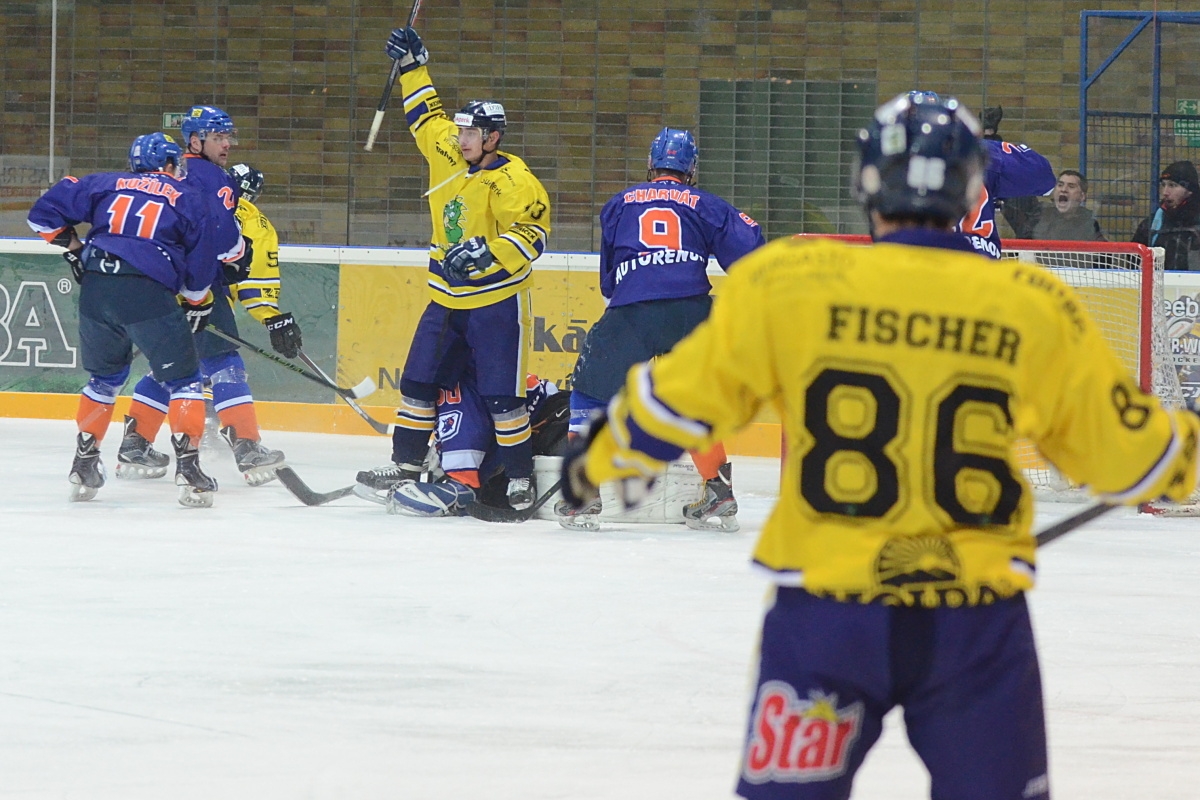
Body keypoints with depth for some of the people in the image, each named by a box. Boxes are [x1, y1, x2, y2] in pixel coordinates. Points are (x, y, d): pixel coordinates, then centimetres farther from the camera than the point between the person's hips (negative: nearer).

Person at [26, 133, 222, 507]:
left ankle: (84, 463, 25)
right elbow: (200, 266, 15)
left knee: (104, 377, 24)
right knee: (182, 379, 7)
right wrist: (198, 304, 31)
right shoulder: (188, 200, 14)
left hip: (95, 290, 4)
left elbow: (46, 212, 15)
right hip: (149, 293, -3)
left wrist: (71, 245, 27)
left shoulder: (106, 185, 19)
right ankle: (188, 466, -4)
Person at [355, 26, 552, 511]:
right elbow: (427, 115, 22)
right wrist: (413, 66, 20)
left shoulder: (510, 180, -17)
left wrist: (488, 252, -33)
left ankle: (520, 481, -1)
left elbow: (533, 229, -23)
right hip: (447, 298, 8)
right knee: (417, 381, 8)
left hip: (497, 300, -8)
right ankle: (405, 465, 19)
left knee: (501, 395, -9)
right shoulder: (446, 155, 5)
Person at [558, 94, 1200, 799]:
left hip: (825, 613, -1)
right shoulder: (1036, 308, -2)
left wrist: (607, 457, 22)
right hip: (978, 624, 1)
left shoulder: (788, 282, -6)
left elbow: (680, 398, 2)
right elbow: (1128, 452, 7)